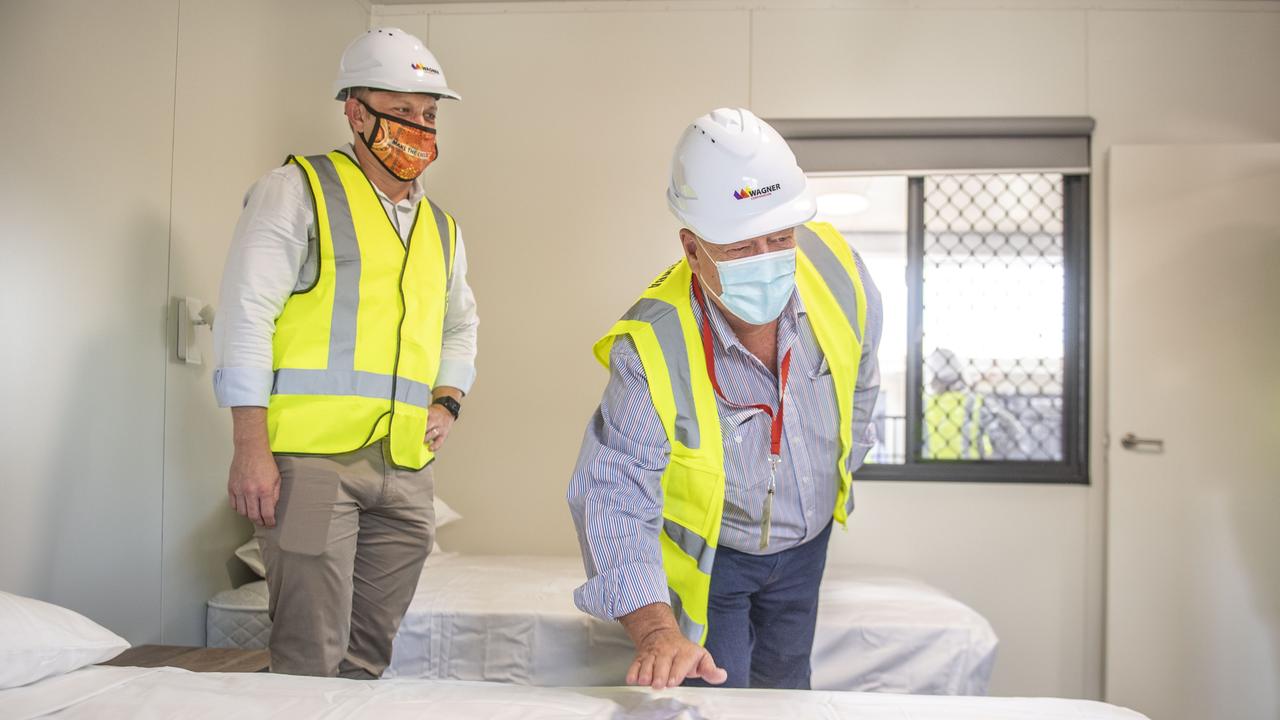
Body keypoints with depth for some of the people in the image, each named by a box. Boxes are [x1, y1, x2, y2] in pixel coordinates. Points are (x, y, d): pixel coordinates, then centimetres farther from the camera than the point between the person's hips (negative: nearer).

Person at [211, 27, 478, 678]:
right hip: (311, 457, -6)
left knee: (369, 656, 11)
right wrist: (250, 447, -12)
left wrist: (447, 401, 13)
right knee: (310, 660, -5)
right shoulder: (299, 190, 1)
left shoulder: (442, 229, 20)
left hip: (405, 469, 6)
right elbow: (245, 313, -6)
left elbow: (460, 326, 32)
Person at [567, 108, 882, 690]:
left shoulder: (835, 268, -22)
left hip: (807, 542, 5)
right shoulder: (652, 348, -36)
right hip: (707, 555, -5)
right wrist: (656, 629, -47)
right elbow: (613, 496, -35)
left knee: (786, 692, 24)